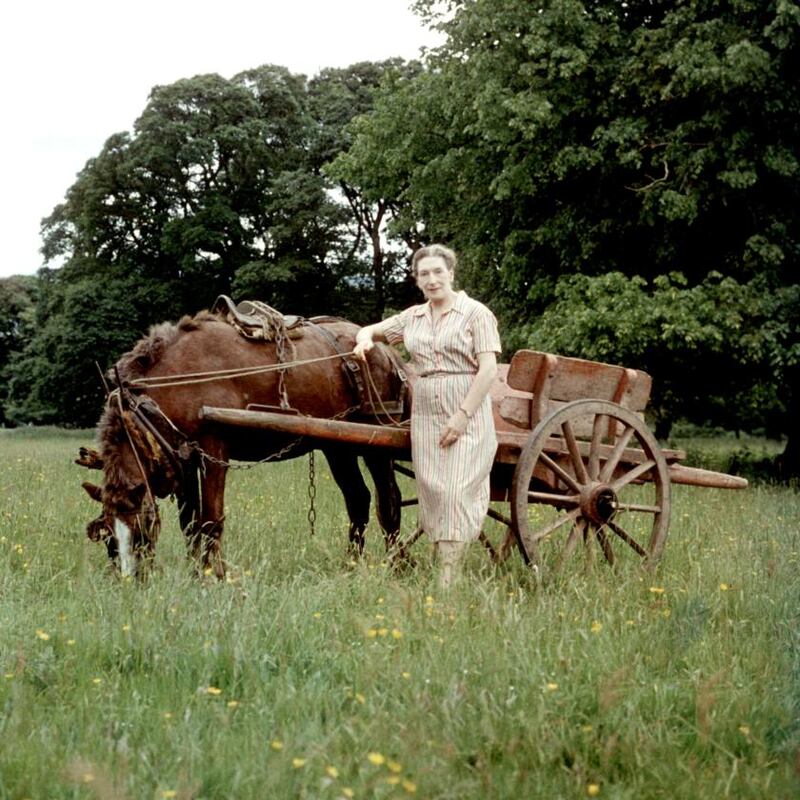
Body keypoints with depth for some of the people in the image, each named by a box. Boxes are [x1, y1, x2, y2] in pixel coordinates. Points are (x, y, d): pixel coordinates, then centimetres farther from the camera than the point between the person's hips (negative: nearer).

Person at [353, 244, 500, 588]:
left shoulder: (476, 313, -2)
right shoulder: (413, 317, 13)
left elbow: (488, 369, -10)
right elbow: (373, 330, 24)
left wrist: (463, 415, -17)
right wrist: (364, 339, -2)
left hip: (466, 414, -6)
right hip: (425, 415, 6)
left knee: (455, 492, -11)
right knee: (431, 492, 4)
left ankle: (448, 580, -12)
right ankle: (442, 558, 12)